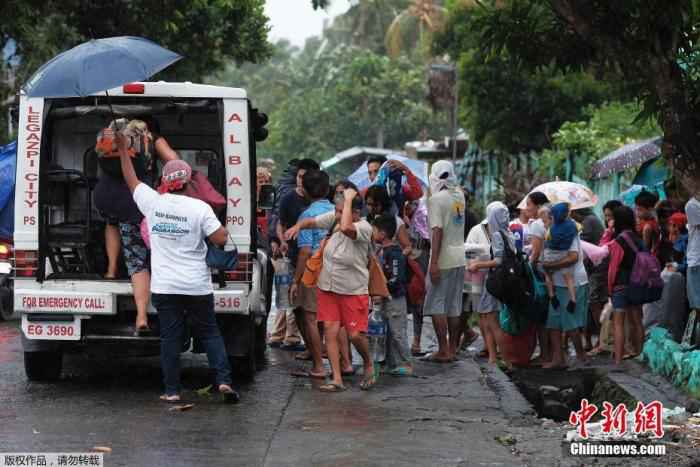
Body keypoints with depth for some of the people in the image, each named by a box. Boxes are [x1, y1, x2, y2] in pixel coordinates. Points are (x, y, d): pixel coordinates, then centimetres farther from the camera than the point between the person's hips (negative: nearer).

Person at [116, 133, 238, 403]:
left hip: (164, 287, 1)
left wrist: (122, 149, 25)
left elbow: (131, 179, 13)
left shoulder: (153, 203, -2)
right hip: (197, 286, -1)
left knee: (170, 337, 5)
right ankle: (224, 380, -1)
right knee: (209, 333, 9)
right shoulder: (200, 208, -9)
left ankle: (171, 390, 5)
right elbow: (221, 239, -12)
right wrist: (223, 228, 11)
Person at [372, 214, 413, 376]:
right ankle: (392, 364, 19)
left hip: (395, 298, -9)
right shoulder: (380, 251, 11)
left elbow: (395, 280, -22)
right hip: (384, 300, 9)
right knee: (388, 333, 12)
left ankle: (405, 364, 3)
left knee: (397, 332, -4)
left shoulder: (394, 253, -17)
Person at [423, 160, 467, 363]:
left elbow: (437, 231, -18)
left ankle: (443, 351, -5)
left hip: (444, 259, -7)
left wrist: (434, 263, -19)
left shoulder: (437, 199, -13)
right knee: (454, 306, 11)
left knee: (436, 304, -2)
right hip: (460, 258, 7)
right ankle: (452, 349, 14)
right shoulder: (459, 196, 8)